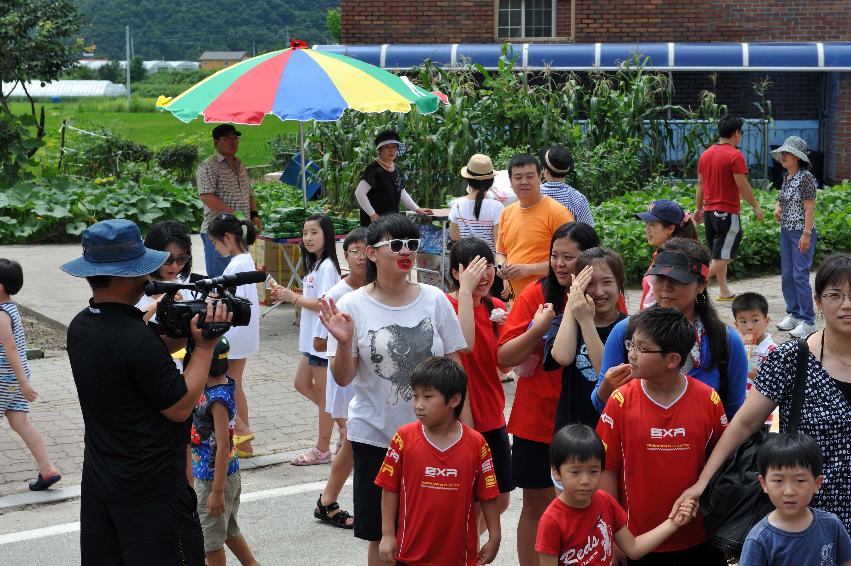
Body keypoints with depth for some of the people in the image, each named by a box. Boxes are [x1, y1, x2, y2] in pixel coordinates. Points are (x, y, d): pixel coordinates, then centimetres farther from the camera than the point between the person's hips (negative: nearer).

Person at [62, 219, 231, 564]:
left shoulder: (80, 327, 2)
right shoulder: (136, 339, -25)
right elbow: (179, 408, -17)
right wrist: (205, 346, -11)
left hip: (99, 483, 9)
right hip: (151, 493, -8)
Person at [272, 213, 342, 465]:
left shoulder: (327, 267, -18)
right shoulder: (315, 265, 13)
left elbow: (323, 304, -23)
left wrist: (294, 297, -15)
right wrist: (289, 295, 3)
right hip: (312, 338, 10)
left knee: (323, 392, 0)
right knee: (302, 383, 16)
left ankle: (322, 449, 9)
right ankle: (341, 420, 26)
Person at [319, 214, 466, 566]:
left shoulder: (434, 300, -1)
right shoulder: (352, 306, -6)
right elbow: (342, 378, -6)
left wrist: (465, 423, 3)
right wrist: (344, 343, -24)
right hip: (375, 434, -1)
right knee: (382, 537, 7)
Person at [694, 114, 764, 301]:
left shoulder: (706, 154, 9)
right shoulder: (735, 155, -13)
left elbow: (700, 184, 12)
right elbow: (742, 185, -15)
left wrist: (698, 208, 18)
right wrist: (756, 206, -5)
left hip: (709, 210, 8)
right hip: (728, 212, -8)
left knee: (719, 253, 16)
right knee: (724, 256, -3)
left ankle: (724, 291, 22)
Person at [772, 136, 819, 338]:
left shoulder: (806, 178, -13)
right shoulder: (786, 177, 11)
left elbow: (810, 208, -16)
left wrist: (806, 234, -20)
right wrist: (777, 206, 6)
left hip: (802, 233, -9)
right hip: (786, 231, 9)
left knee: (800, 275, -10)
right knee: (786, 274, 12)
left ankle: (808, 321, -6)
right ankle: (793, 314, 22)